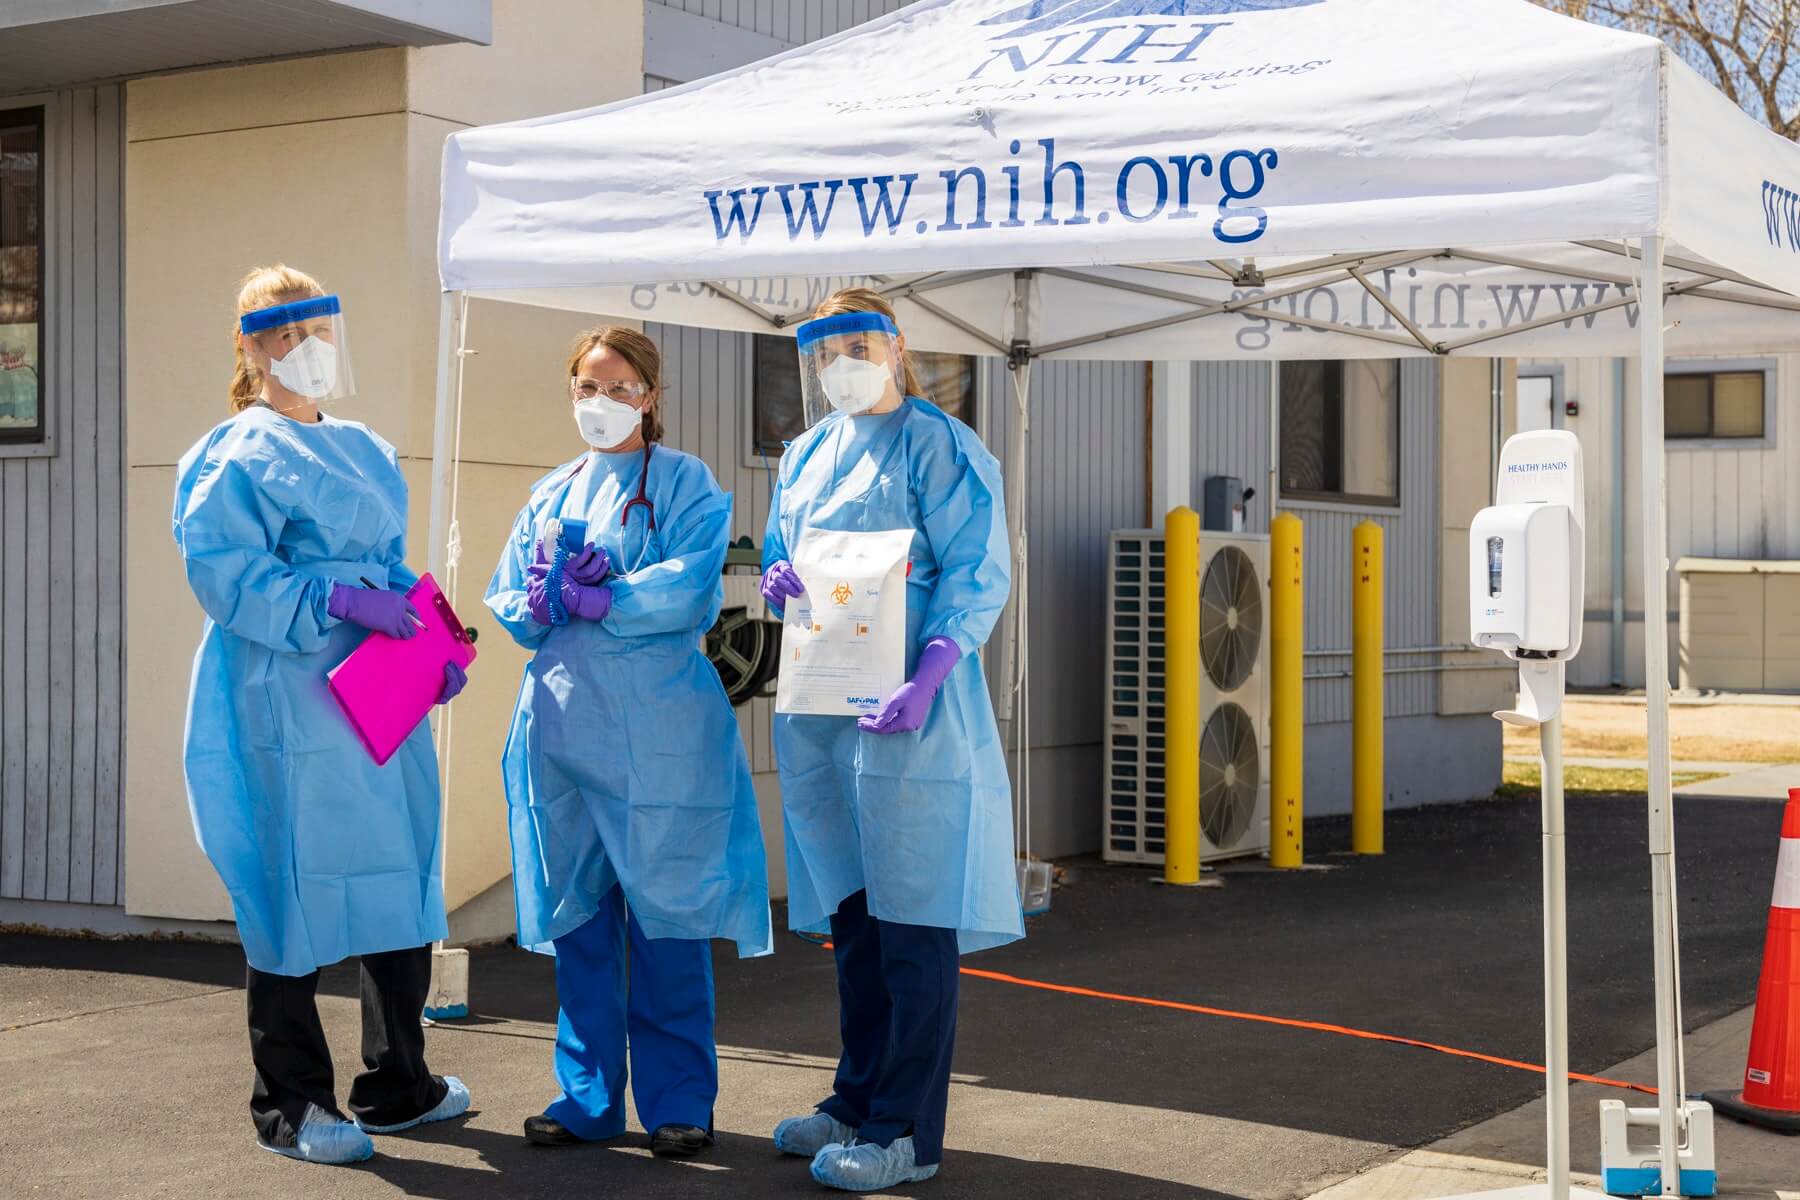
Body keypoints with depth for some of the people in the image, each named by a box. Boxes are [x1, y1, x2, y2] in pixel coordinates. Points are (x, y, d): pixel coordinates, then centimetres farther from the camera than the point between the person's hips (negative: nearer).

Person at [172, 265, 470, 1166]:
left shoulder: (365, 452, 19)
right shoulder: (236, 458, -5)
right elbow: (225, 574, -15)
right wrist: (335, 601, -22)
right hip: (290, 705, -8)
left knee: (403, 881, 11)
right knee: (294, 890, -3)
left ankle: (397, 1085, 26)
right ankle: (290, 1104, 10)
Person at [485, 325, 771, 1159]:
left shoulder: (684, 483, 2)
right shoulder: (551, 493, 17)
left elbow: (690, 591, -12)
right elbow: (510, 605, 12)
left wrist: (584, 596, -11)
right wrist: (549, 596, -9)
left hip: (657, 727, -5)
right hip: (562, 716, 5)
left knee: (665, 909, -2)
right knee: (576, 911, 7)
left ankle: (678, 1100, 8)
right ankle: (589, 1094, 16)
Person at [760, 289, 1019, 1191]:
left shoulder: (936, 444, -4)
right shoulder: (804, 455, 17)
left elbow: (976, 575, -12)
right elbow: (781, 556, 24)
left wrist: (925, 680, -25)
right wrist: (777, 583, -2)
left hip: (905, 709, -7)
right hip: (816, 706, 7)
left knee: (912, 917, -5)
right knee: (851, 912, 14)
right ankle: (859, 1099, 25)